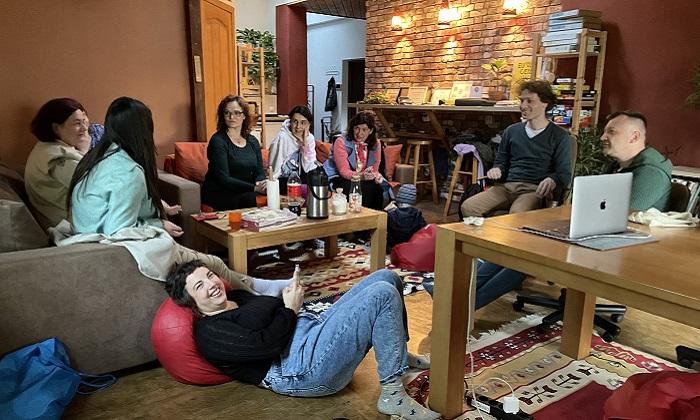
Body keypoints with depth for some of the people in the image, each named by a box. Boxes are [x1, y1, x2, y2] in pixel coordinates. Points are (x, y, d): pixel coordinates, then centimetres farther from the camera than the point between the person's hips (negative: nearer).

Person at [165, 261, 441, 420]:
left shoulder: (237, 297, 20)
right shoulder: (209, 333, -7)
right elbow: (266, 344, -19)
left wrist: (291, 297, 4)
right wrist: (291, 308, -7)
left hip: (315, 328, 10)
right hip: (306, 365, -10)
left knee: (386, 277, 6)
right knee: (383, 294, -24)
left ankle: (398, 355, 20)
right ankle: (392, 395, -16)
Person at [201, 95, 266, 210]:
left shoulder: (252, 141, 12)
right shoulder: (218, 141, -8)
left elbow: (259, 172, 8)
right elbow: (224, 179, -16)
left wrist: (261, 184, -18)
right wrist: (253, 188, -26)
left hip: (244, 192, 6)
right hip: (217, 194, -6)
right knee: (254, 198, -33)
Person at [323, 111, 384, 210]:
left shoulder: (376, 144, 2)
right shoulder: (341, 142, -13)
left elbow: (374, 169, 7)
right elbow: (344, 171, -19)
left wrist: (376, 175, -18)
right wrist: (361, 175, -38)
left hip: (363, 179, 5)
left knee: (377, 187, -25)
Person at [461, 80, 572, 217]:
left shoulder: (560, 136, 7)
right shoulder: (512, 131, 19)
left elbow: (564, 173, 3)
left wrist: (551, 180, -21)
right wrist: (497, 170, 1)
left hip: (535, 190, -4)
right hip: (506, 186, 4)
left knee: (517, 214, -38)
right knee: (467, 207, -21)